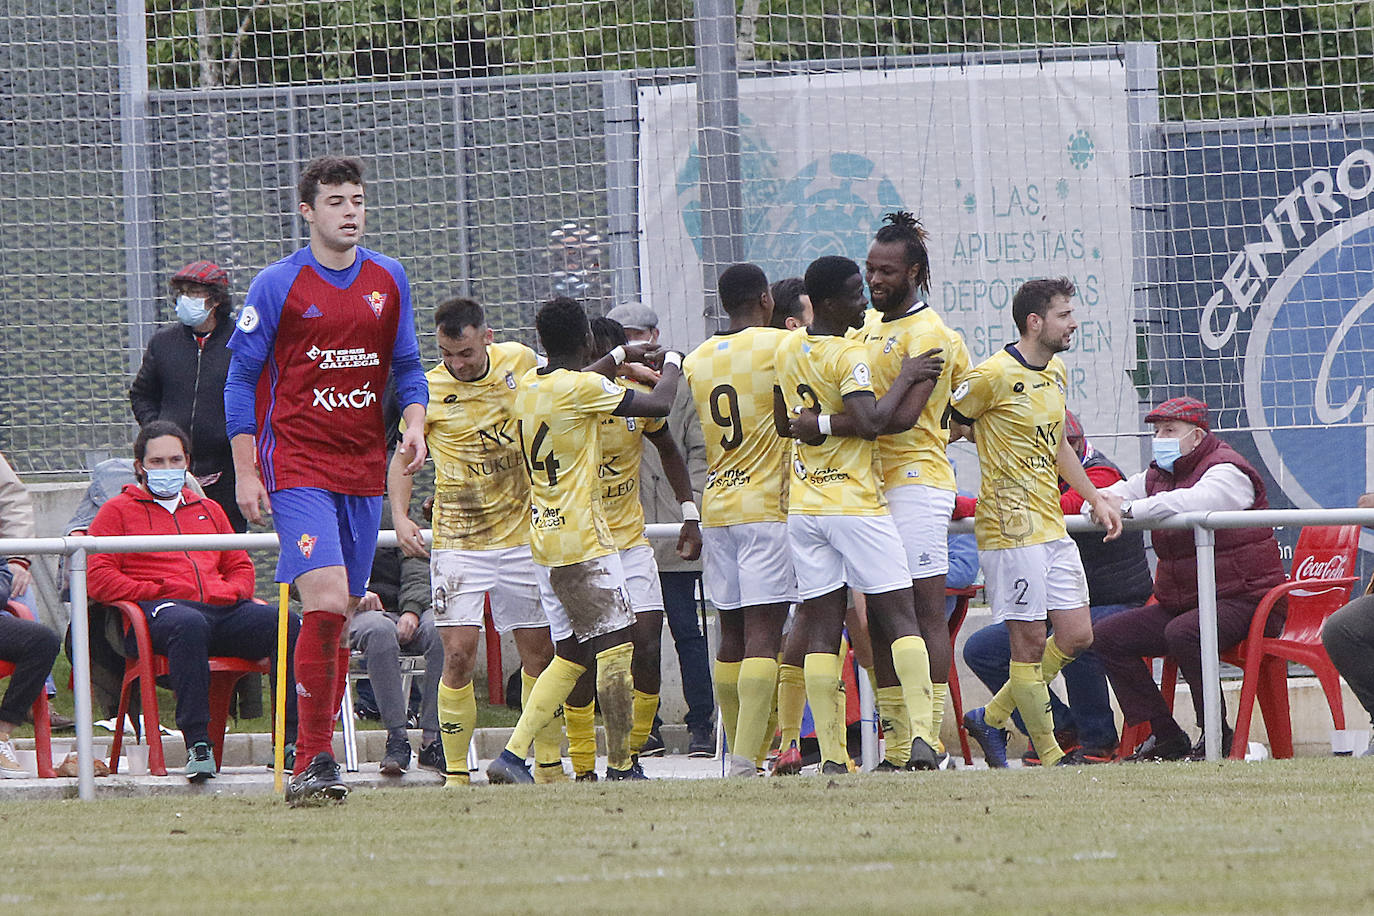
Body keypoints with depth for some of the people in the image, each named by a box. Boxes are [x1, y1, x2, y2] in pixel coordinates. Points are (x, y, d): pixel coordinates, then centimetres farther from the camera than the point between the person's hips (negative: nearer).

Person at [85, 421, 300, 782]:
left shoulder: (208, 510, 33)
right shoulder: (117, 510, 18)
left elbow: (240, 566, 33)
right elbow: (97, 578, 5)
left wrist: (231, 591, 8)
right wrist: (154, 592, -6)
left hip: (222, 607, 5)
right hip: (158, 610, -5)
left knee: (289, 625, -25)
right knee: (189, 625, -44)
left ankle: (289, 740, -28)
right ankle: (197, 745, -45)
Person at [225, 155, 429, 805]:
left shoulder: (388, 280, 9)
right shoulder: (277, 286, -3)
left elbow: (407, 366, 18)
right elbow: (241, 380, 1)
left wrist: (414, 423, -2)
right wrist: (246, 473, -3)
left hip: (365, 470, 5)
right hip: (298, 467, -5)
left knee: (342, 617, 6)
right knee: (326, 604, -20)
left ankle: (312, 762, 13)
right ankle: (314, 762, -17)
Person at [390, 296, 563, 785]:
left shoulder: (519, 361, -1)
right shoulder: (428, 391, -7)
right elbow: (402, 456, 2)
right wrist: (400, 517, -11)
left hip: (522, 536, 3)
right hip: (457, 541, -3)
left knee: (539, 653, 6)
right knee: (459, 656, -12)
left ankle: (549, 766, 17)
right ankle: (455, 772, -4)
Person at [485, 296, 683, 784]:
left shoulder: (529, 383, 9)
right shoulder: (582, 388, -14)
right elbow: (659, 404, -12)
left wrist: (619, 356, 38)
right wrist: (672, 365, 7)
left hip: (545, 539, 8)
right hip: (584, 542, -8)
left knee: (570, 655, 12)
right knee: (615, 650, -2)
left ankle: (513, 753, 1)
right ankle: (620, 766, 0)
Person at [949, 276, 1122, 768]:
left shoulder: (1057, 373, 14)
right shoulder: (993, 376, -13)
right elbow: (944, 431, -5)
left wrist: (1095, 498, 22)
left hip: (1052, 526, 9)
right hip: (1010, 528, -9)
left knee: (1076, 637, 6)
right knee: (1029, 640, -4)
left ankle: (991, 718, 20)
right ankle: (1049, 754, 3)